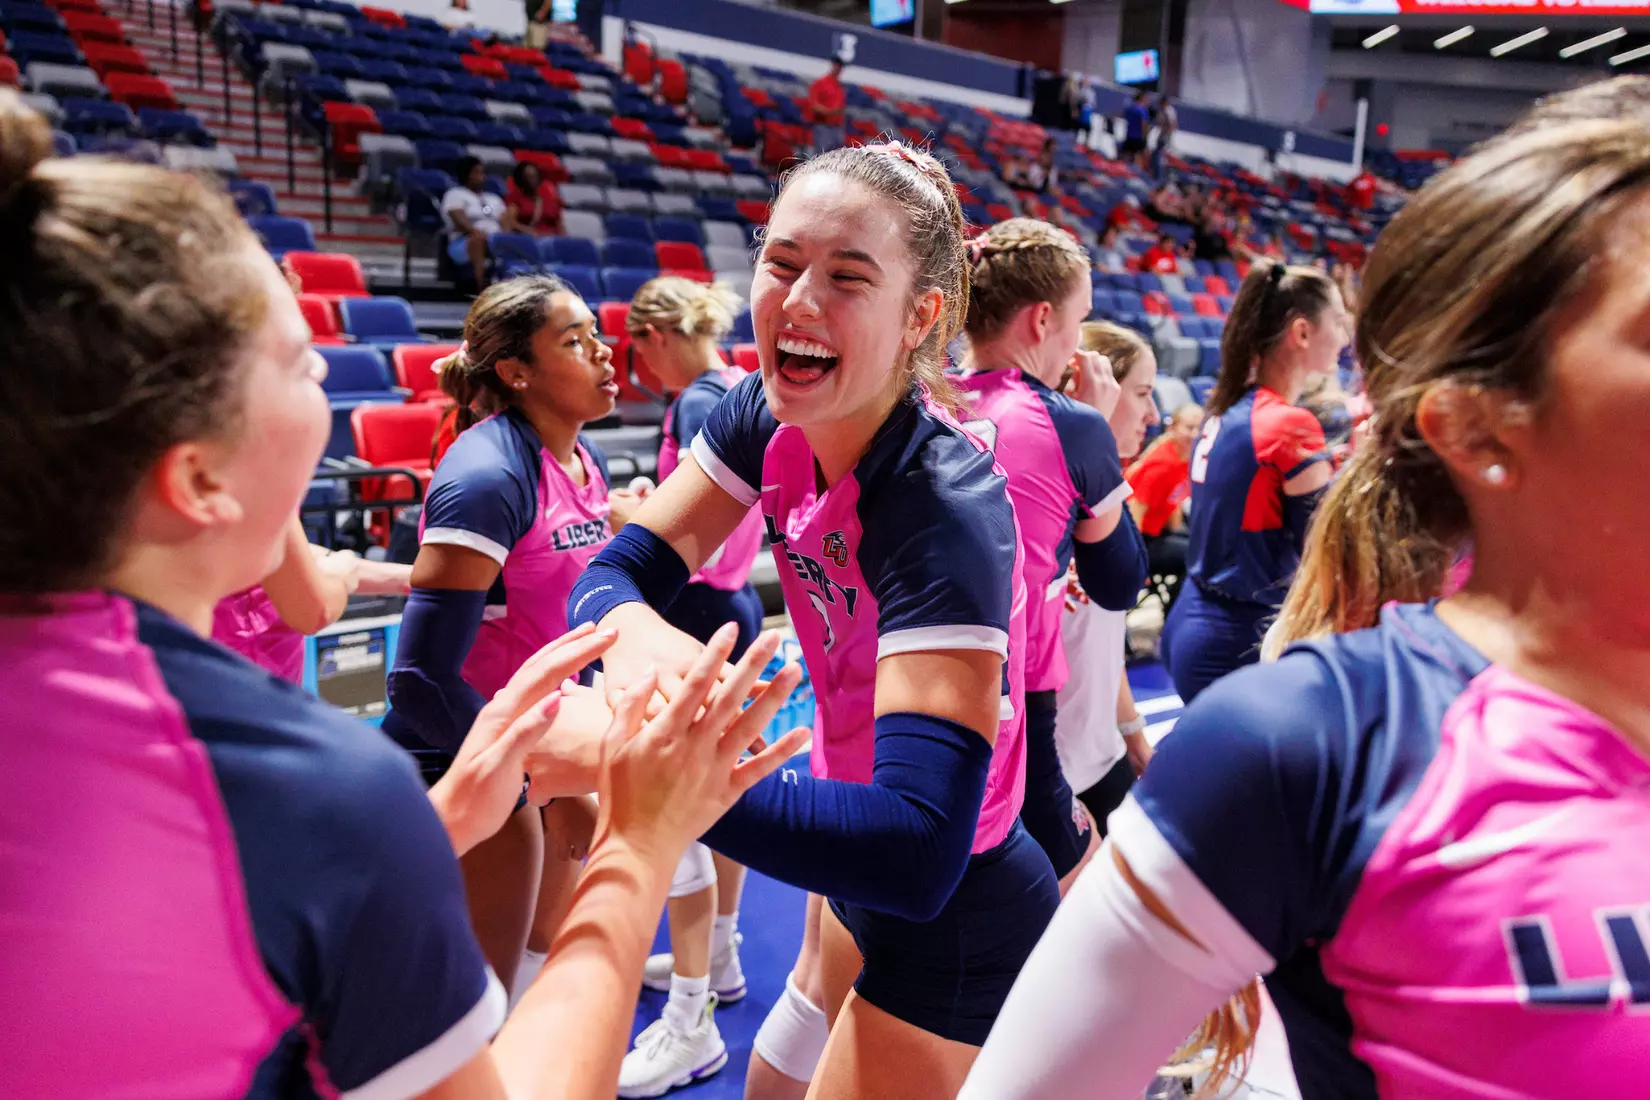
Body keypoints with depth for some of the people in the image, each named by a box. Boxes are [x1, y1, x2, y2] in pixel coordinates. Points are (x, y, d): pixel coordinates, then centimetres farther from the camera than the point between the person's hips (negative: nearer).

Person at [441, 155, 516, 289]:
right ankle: (482, 285, -54)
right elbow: (461, 222, -6)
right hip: (464, 242, -4)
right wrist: (479, 232, -24)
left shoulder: (494, 198, 28)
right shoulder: (455, 194, 12)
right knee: (480, 238, -40)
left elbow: (506, 223, 12)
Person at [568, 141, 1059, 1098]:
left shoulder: (945, 508, -33)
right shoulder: (767, 421, -11)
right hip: (866, 876, 7)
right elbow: (619, 571, -11)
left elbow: (915, 852, -41)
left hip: (957, 926, -7)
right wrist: (636, 636, -35)